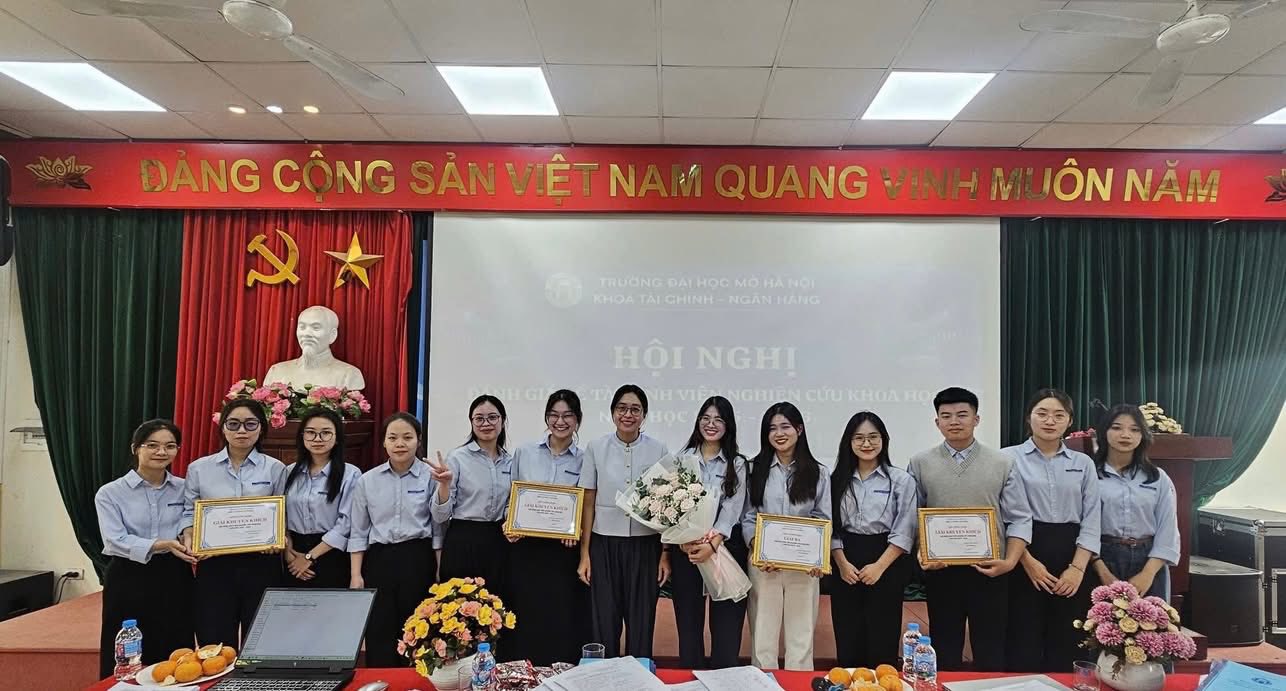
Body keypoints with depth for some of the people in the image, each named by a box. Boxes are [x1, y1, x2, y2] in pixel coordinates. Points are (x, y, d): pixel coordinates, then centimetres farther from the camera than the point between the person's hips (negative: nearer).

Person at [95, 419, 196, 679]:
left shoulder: (185, 489, 8)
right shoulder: (110, 493, 0)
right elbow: (116, 541, -12)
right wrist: (162, 545, -25)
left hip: (174, 580, 2)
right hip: (129, 582, -2)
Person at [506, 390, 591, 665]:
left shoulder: (584, 460, 2)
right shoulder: (524, 453, 5)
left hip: (565, 551, -1)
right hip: (526, 548, 1)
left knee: (563, 621, 3)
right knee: (526, 620, 5)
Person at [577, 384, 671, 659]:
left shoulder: (658, 451, 0)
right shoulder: (596, 448, 0)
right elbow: (588, 503, 2)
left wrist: (666, 554, 0)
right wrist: (584, 554, -1)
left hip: (645, 546, 0)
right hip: (604, 545, 0)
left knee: (641, 624, 6)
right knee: (604, 624, 4)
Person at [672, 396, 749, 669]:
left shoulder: (737, 464, 5)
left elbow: (732, 508, -6)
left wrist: (712, 544, -20)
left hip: (725, 546, -1)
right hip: (686, 547, 1)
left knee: (726, 624, -1)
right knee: (688, 621, 5)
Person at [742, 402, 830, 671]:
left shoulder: (817, 474, 5)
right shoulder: (755, 470, 5)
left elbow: (824, 520, 4)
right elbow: (747, 517, 3)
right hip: (764, 562, 0)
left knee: (801, 634, 6)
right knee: (762, 632, 5)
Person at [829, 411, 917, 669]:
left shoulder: (901, 480, -2)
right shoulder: (838, 479, 7)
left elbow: (904, 532, -5)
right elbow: (831, 527, 6)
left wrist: (879, 566, -13)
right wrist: (842, 564, -7)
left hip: (886, 565, -2)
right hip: (845, 566, 3)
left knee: (882, 641, 1)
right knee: (847, 640, 7)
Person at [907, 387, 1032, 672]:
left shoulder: (1002, 463, 2)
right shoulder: (920, 464, 3)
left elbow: (1020, 519, 1)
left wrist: (1010, 561, -11)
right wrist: (921, 553, -11)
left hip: (989, 571, 0)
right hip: (940, 570, 1)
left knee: (991, 653, 7)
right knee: (945, 652, 11)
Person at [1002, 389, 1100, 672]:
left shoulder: (1083, 463, 10)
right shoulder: (1010, 457, 0)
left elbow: (1091, 520, 5)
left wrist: (1078, 567, -6)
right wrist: (1028, 561, -12)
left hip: (1071, 556, 3)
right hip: (1025, 554, -3)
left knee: (1068, 647, 7)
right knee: (1025, 646, -1)